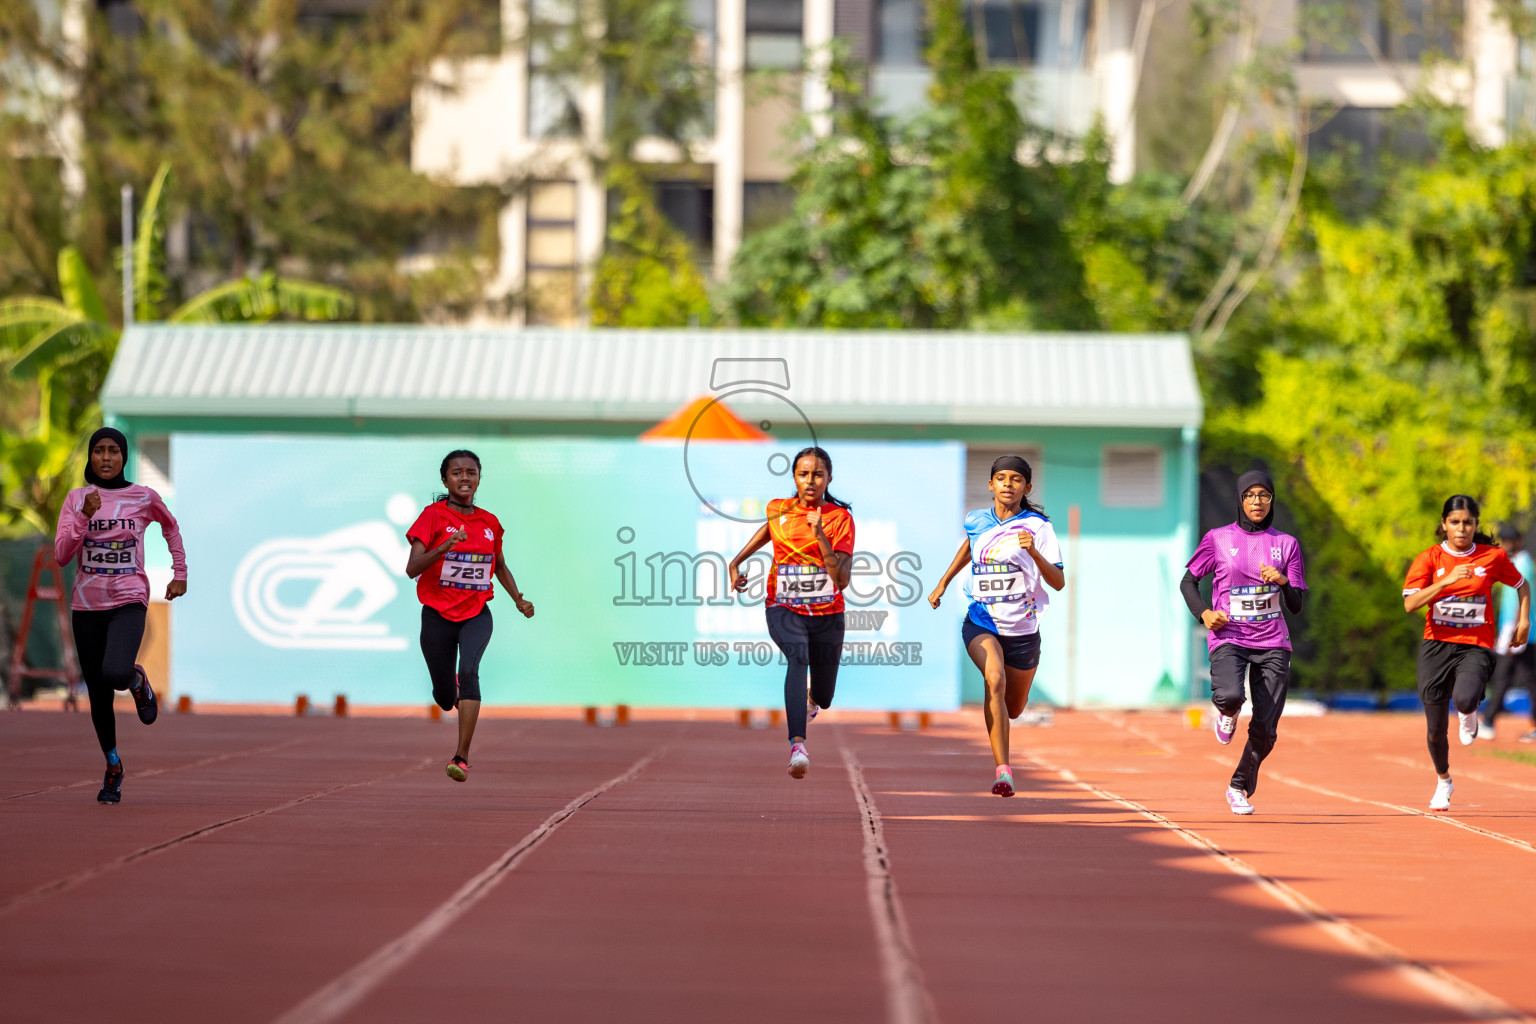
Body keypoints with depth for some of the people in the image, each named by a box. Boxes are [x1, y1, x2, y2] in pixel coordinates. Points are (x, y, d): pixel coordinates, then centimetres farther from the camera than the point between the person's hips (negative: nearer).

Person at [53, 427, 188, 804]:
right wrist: (85, 516, -19)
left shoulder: (144, 497, 0)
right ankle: (113, 767, 26)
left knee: (115, 673, -29)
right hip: (87, 604, 2)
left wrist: (180, 574, 18)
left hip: (129, 600, -2)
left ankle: (137, 680, 9)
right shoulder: (76, 498, 2)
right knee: (98, 694, 6)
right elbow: (61, 555, -7)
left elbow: (171, 528, 21)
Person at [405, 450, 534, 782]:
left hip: (476, 614, 1)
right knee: (445, 698, 7)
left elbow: (500, 566, 23)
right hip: (437, 614, -1)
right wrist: (446, 546, -31)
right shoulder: (433, 515, -6)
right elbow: (412, 568, -17)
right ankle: (456, 692, 49)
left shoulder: (490, 523, 6)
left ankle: (462, 758, -29)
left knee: (469, 670, -27)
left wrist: (519, 599, 8)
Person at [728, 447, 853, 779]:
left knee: (823, 699, 12)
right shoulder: (778, 509, -1)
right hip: (784, 609, -1)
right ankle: (798, 745, -49)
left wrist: (820, 536, -27)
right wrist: (736, 562, 19)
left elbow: (842, 580, -18)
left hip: (827, 614, 1)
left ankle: (812, 698, 54)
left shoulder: (840, 517, -9)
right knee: (798, 657, -33)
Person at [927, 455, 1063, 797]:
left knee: (1013, 709, 14)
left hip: (1022, 629, 0)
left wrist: (1034, 552, -30)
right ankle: (1002, 770, -33)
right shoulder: (976, 522, 2)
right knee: (995, 679, -30)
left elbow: (1058, 582, -14)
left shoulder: (1037, 527, -7)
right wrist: (942, 584, 29)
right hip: (981, 624, 0)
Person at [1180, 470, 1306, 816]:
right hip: (1229, 637, -2)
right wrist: (1203, 612, -7)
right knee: (1230, 695, -32)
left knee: (1265, 729, -3)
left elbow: (1296, 606, 6)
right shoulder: (1218, 539, 3)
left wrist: (1282, 581, -15)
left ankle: (1240, 787, 23)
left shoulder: (1286, 543, 8)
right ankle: (1227, 714, 7)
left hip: (1272, 643, 2)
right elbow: (1188, 581, 11)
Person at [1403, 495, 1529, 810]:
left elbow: (1522, 585, 20)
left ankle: (1468, 713, 7)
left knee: (1464, 699, -33)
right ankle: (1444, 781, 32)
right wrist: (1446, 581, -25)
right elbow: (1410, 604, -15)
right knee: (1436, 729, 3)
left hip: (1476, 646, -1)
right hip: (1436, 645, 1)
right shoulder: (1429, 559, -1)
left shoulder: (1493, 557, 2)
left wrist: (1523, 621, 7)